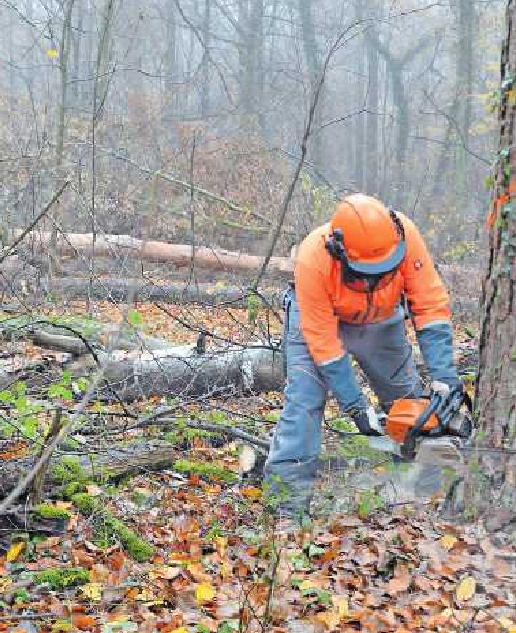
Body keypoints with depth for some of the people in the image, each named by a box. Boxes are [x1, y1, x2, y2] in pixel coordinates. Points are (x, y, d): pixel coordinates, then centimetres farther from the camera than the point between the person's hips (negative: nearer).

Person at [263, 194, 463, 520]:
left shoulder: (404, 235, -34)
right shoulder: (313, 258, -40)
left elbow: (431, 304, -28)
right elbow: (322, 340, -32)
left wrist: (445, 378, -32)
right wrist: (356, 406, -29)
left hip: (381, 319, 3)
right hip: (319, 317, -3)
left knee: (408, 395, 10)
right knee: (305, 399, -18)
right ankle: (289, 490, -17)